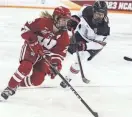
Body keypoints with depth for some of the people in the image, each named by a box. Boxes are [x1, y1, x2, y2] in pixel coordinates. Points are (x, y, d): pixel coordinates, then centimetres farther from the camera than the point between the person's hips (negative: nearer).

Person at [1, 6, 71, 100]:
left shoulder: (64, 36, -8)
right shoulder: (43, 22, -22)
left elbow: (60, 52, -4)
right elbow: (26, 28, -18)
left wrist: (56, 64, -19)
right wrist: (33, 41, -26)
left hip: (45, 54, 5)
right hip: (31, 48, -5)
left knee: (37, 80, -9)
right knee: (25, 67, -31)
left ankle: (17, 84, 15)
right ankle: (10, 87, -13)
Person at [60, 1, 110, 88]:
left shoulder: (104, 27, -36)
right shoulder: (88, 10, -29)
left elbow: (97, 44, -33)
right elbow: (80, 14, -3)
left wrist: (84, 46, -45)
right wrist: (74, 20, -13)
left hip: (91, 42, -4)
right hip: (81, 33, 4)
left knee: (80, 59, -13)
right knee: (68, 48, 21)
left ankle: (68, 78, 4)